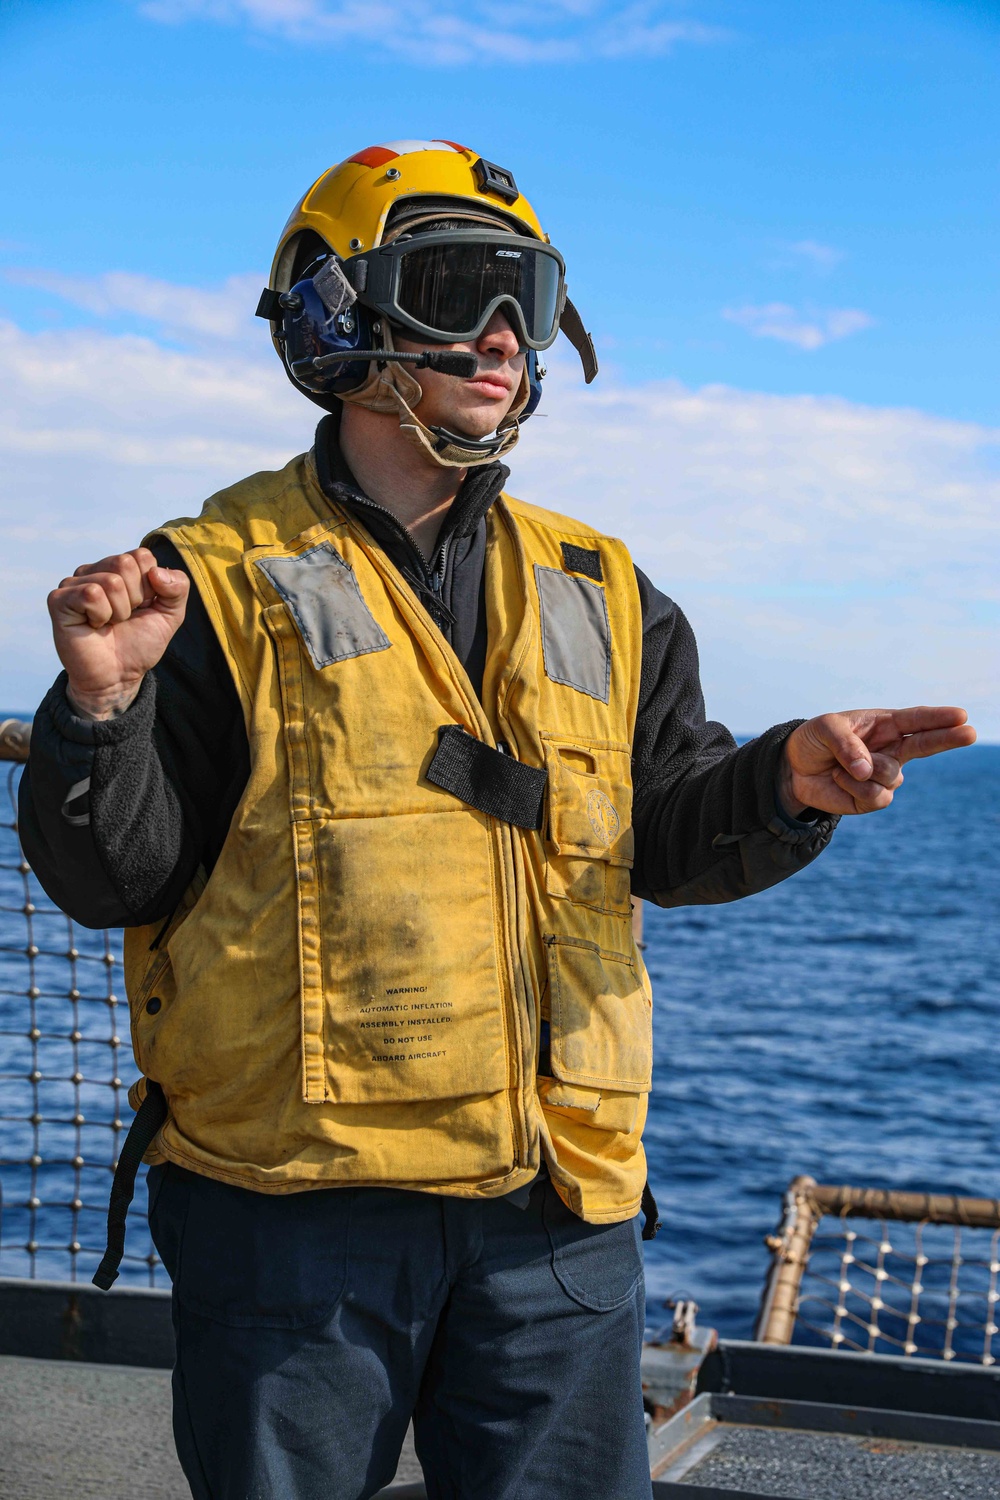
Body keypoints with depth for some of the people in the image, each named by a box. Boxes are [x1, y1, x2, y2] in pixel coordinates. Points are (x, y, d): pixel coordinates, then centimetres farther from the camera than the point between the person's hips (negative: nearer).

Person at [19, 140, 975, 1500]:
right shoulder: (225, 582, -3)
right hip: (296, 1195, -3)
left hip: (556, 1202, 4)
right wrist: (102, 708, -25)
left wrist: (786, 785, -9)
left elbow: (667, 838, 10)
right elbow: (111, 876, -6)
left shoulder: (600, 594, 12)